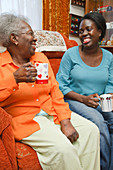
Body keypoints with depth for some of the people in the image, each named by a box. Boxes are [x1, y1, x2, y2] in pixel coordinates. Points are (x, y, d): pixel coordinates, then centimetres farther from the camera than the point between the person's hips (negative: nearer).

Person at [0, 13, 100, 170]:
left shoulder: (41, 58, 12)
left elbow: (54, 90, 6)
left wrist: (65, 121, -5)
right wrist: (15, 79, -28)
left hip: (51, 113, 6)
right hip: (25, 119, -5)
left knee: (91, 130, -9)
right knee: (62, 148, -26)